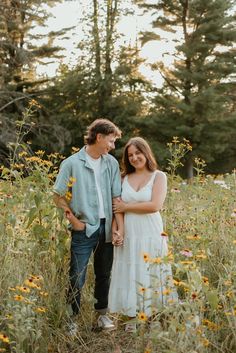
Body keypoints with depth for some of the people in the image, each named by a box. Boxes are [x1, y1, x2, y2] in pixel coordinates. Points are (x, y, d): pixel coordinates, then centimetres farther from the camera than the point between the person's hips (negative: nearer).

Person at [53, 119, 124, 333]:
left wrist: (120, 228, -2)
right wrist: (75, 221, -5)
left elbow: (117, 198, 5)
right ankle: (73, 319, 16)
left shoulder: (112, 163, 5)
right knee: (77, 278, 1)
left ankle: (102, 313, 31)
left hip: (106, 228, 4)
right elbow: (59, 197, -2)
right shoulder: (72, 163, -7)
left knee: (104, 274, 15)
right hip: (84, 229, -4)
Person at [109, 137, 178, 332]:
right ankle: (132, 317, 18)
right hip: (128, 235, 3)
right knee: (129, 274, 7)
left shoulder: (159, 176, -1)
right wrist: (115, 228, -7)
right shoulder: (125, 178, 10)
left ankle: (152, 318, 14)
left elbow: (155, 205, -13)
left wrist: (126, 207, -7)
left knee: (149, 276, 4)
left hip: (150, 234, -3)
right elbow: (117, 206, 7)